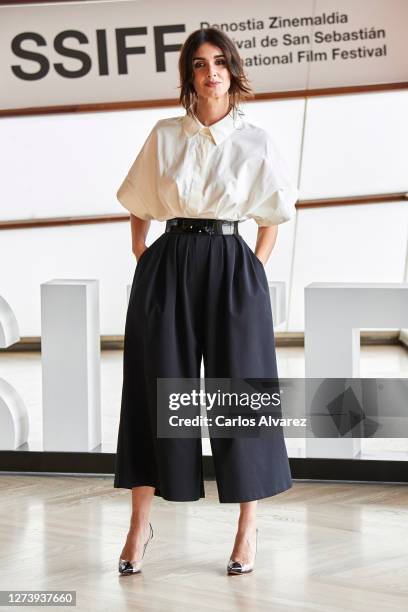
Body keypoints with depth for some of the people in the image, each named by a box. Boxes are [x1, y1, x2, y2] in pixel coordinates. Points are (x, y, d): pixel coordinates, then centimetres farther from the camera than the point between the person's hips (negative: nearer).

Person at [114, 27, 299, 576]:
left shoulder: (255, 142, 3)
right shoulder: (164, 136, 6)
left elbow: (272, 217, 10)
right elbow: (138, 206, 15)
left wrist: (255, 272, 2)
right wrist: (144, 260, 7)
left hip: (230, 268, -1)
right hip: (166, 267, 1)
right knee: (155, 390, 2)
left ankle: (249, 526, 12)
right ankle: (139, 524, 11)